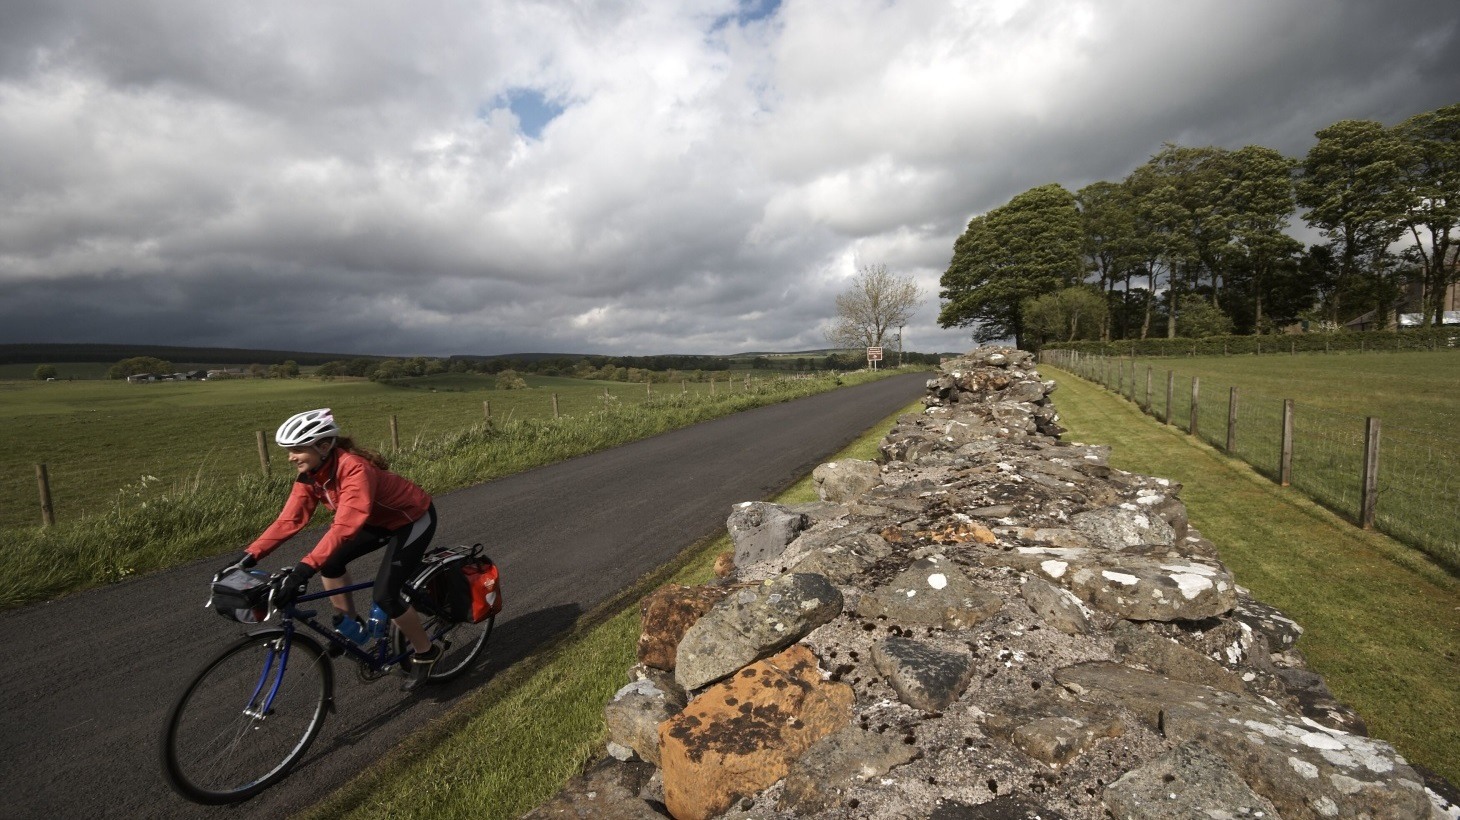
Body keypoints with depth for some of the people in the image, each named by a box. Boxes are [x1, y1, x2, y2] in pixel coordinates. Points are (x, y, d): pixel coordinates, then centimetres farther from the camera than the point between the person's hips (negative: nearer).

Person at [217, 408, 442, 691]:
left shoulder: (354, 469, -34)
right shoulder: (310, 474, -8)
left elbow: (345, 526, -43)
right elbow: (289, 519, -9)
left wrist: (305, 567, -49)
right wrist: (250, 555, -16)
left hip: (414, 519, -8)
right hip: (381, 519, 8)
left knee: (385, 595, -13)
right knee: (331, 562, -1)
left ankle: (425, 653, 9)